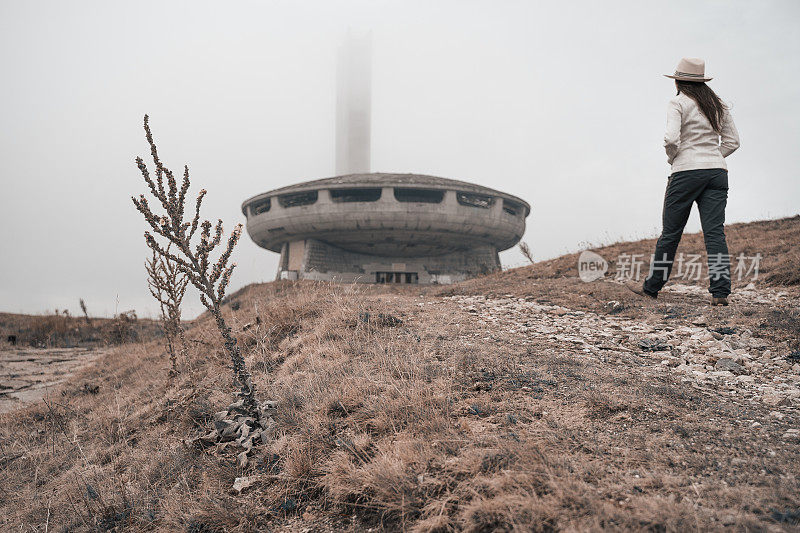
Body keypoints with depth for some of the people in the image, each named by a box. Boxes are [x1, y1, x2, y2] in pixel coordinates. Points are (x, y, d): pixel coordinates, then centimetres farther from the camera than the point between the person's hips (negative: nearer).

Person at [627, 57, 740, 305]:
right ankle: (720, 292, -6)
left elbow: (671, 138, -16)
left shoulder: (678, 103, -3)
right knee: (715, 232, 0)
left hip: (687, 172, -5)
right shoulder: (719, 105, 15)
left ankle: (652, 286, 17)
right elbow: (732, 141, 15)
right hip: (717, 171, 5)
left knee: (671, 232, 4)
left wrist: (673, 158, 2)